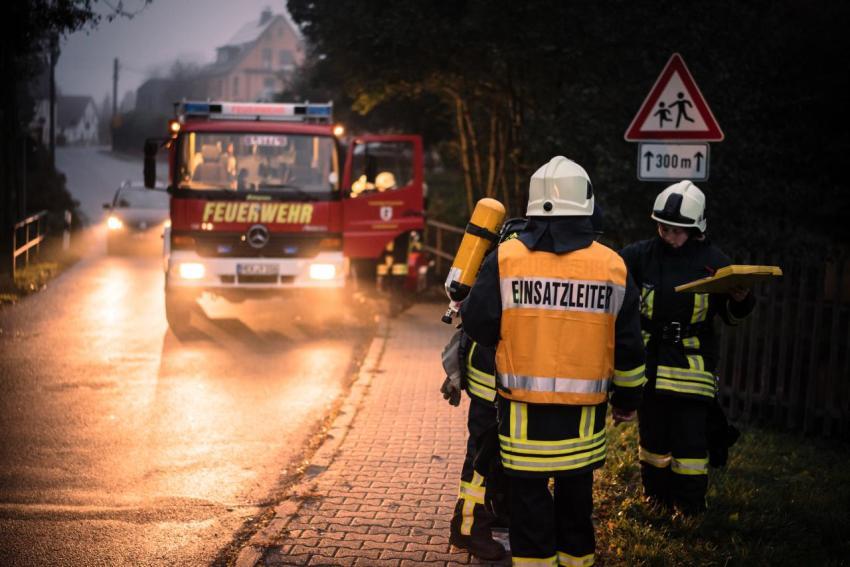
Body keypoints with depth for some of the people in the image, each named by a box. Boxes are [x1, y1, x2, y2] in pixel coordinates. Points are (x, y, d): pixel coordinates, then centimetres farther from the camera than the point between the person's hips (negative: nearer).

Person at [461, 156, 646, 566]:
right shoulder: (612, 266, 0)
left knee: (528, 490, 7)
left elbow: (478, 325, -4)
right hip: (584, 409, 2)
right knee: (576, 487, 18)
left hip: (522, 404, -2)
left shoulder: (505, 258, -7)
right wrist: (627, 399, 19)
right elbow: (628, 346, 5)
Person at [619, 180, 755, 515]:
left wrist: (741, 300, -14)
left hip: (691, 366, -2)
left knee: (690, 440, -5)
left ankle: (691, 510, 9)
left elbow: (730, 316, 7)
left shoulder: (714, 262, -1)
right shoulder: (642, 255, -1)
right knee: (652, 435, 13)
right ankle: (657, 499, 31)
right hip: (649, 362, 2)